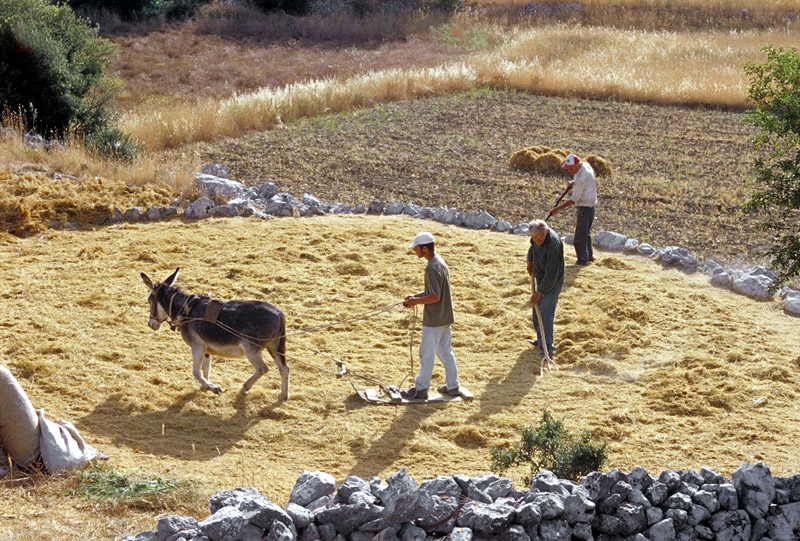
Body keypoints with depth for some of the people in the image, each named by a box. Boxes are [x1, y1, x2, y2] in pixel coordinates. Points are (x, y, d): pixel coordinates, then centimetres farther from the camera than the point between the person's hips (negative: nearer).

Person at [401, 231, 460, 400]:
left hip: (434, 320, -10)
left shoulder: (432, 268, -22)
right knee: (446, 352, 16)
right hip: (445, 317, 10)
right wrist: (416, 296, 10)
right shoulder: (440, 262, 8)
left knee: (427, 354, 0)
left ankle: (420, 388, 8)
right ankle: (453, 386, 21)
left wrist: (416, 301, -12)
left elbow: (435, 297, -24)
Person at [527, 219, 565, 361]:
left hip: (552, 283, -9)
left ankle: (547, 348, -6)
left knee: (546, 314, -11)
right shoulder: (538, 235, -9)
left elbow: (551, 276, -30)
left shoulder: (553, 245, -35)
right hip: (541, 279, 9)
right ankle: (541, 340, 32)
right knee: (537, 311, 17)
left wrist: (538, 293, -23)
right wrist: (530, 262, 6)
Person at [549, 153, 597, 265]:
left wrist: (558, 209, -19)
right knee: (586, 232, 22)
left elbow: (574, 200, -23)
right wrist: (573, 183, 0)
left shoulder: (581, 179, -28)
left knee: (580, 236, -4)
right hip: (590, 205, 10)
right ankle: (589, 256, 33)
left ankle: (583, 259, 3)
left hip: (585, 208, -10)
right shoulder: (585, 164, -1)